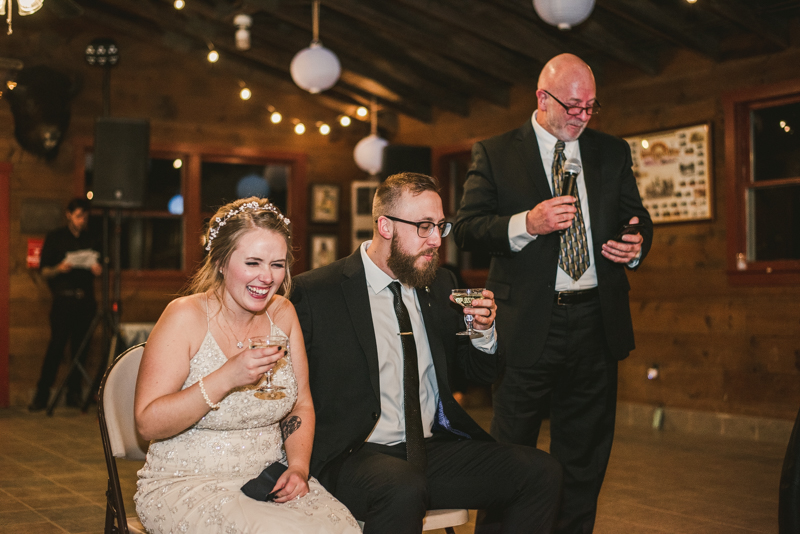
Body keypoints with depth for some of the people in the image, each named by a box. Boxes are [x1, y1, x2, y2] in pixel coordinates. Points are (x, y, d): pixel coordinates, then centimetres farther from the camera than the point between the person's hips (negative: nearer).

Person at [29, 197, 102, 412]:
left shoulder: (89, 240, 17)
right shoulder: (55, 237, 6)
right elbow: (44, 271, 2)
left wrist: (97, 270, -1)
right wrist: (59, 268, -18)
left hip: (85, 299, 4)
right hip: (63, 299, -4)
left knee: (80, 346, 2)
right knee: (56, 345, -10)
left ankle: (74, 394, 8)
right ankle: (41, 395, -5)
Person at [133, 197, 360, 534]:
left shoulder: (282, 313, 4)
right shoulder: (185, 317, -12)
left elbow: (301, 406, 12)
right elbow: (147, 424, -17)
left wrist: (298, 467, -6)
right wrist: (226, 379, -27)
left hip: (268, 480, 5)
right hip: (185, 486, -5)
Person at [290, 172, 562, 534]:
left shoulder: (441, 285, 12)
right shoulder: (315, 293, -6)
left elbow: (482, 372, 18)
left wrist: (484, 331, -2)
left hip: (435, 447, 6)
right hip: (355, 456, -5)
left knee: (541, 472, -14)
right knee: (403, 489, -38)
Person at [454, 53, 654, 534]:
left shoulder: (613, 152, 12)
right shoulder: (495, 154, 2)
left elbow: (638, 218, 17)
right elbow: (467, 228, -5)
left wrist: (636, 245, -6)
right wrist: (525, 224, -21)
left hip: (596, 326, 4)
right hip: (528, 327, -3)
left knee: (584, 457, 13)